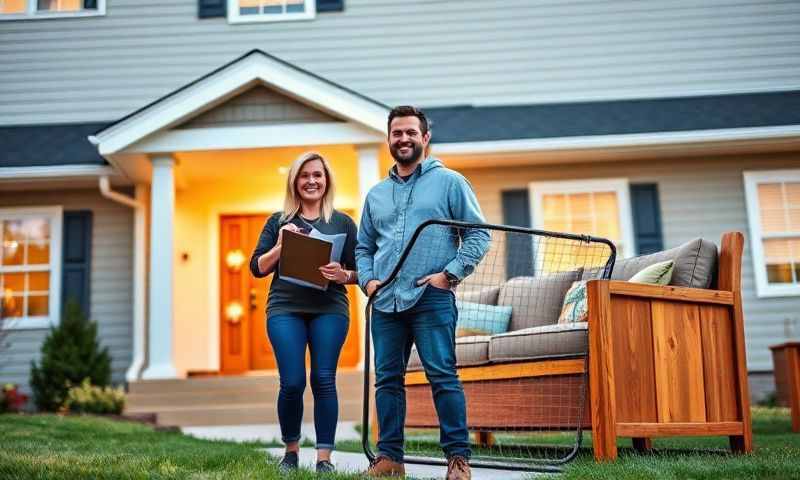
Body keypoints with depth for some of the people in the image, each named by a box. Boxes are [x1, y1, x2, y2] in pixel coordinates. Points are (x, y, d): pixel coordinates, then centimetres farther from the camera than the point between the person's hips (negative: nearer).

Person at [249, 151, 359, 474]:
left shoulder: (343, 223, 11)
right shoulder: (279, 221, 12)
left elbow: (359, 271, 10)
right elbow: (257, 268, 10)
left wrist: (343, 275, -12)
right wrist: (280, 245, -6)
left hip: (330, 310, 0)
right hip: (285, 310, 0)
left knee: (324, 380, -5)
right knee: (292, 383, -5)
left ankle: (324, 457, 4)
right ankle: (291, 452, 16)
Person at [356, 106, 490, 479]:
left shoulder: (450, 182, 5)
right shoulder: (376, 194, 19)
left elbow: (478, 235, 1)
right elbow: (363, 247, 24)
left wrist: (450, 273, -10)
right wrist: (367, 279, 5)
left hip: (431, 299, -5)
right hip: (384, 301, 5)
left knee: (442, 376, -7)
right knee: (387, 378, 7)